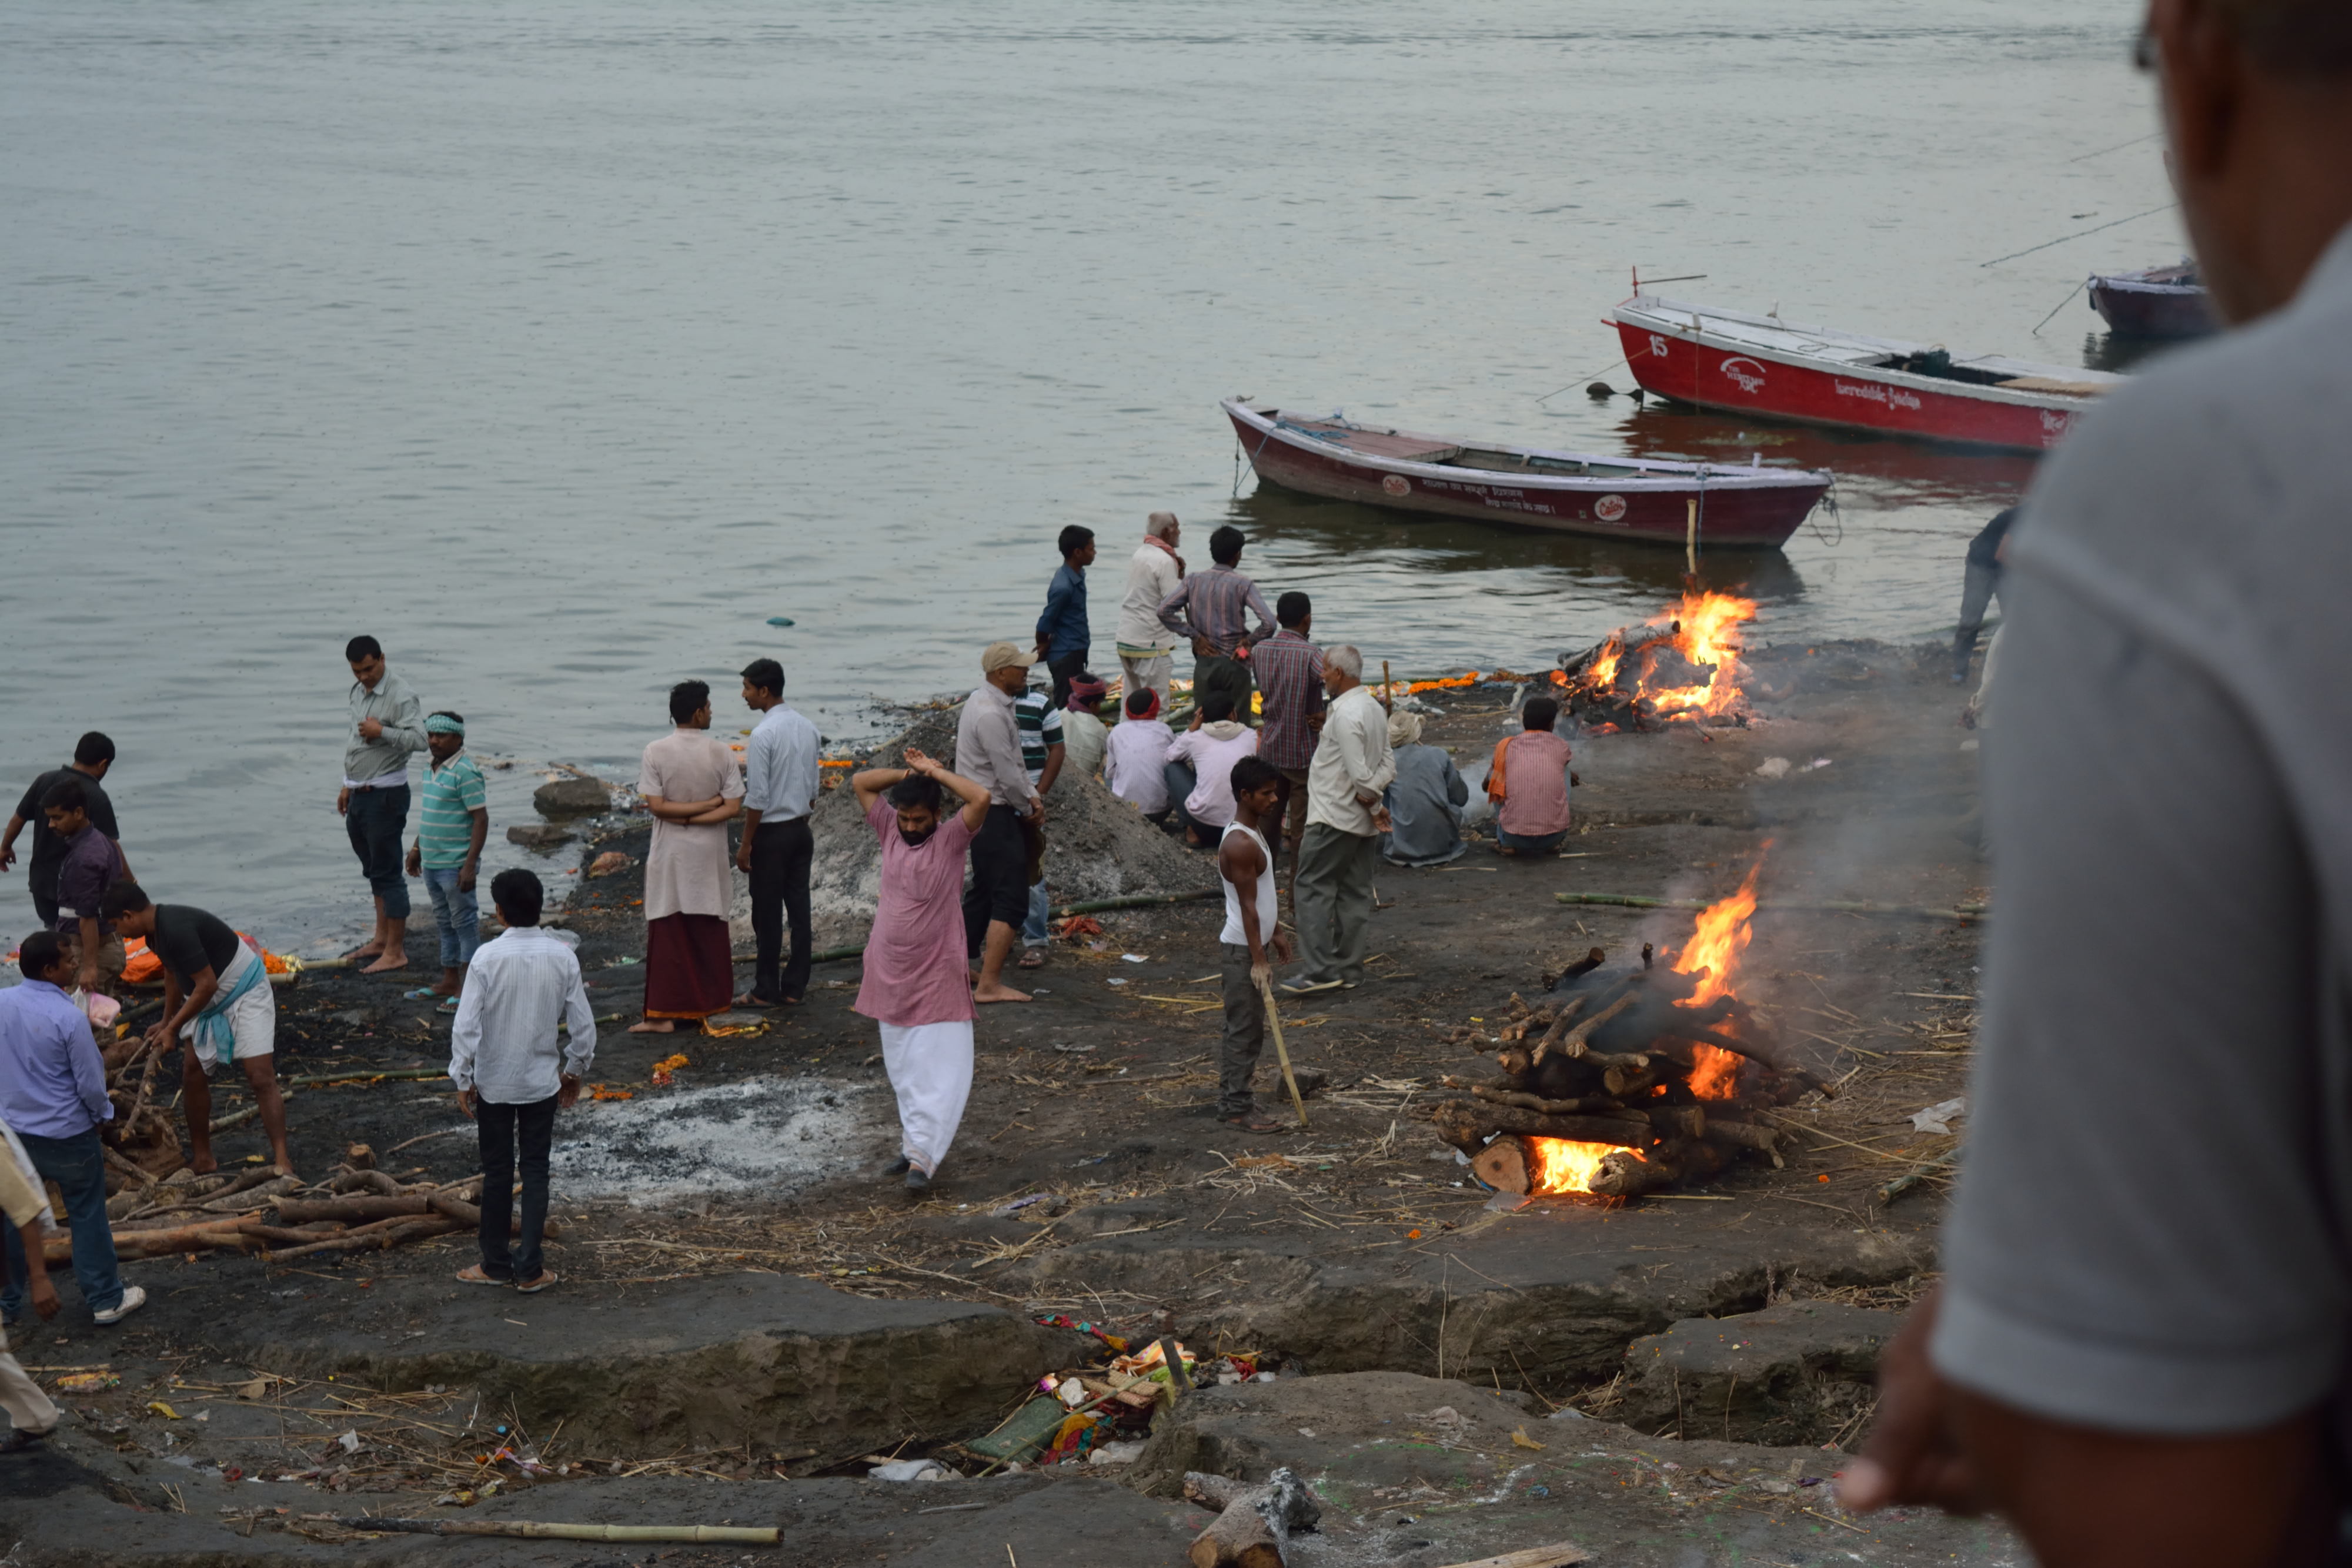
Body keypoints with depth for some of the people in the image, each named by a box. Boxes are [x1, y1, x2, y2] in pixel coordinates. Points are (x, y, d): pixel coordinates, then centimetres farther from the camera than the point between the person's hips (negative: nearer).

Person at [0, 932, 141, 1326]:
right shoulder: (69, 1018, -23)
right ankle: (106, 1299, 17)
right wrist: (102, 1113, 4)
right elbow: (91, 1084, -16)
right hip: (66, 1135, -5)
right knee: (87, 1217, 9)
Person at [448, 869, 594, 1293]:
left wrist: (462, 1080, -5)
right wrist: (575, 1070, 11)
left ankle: (496, 1263, 21)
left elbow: (466, 1024, -16)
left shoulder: (488, 957, -16)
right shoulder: (562, 956, -9)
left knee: (497, 1172, 11)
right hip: (542, 1080, 1)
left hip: (493, 1083, -1)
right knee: (535, 1171, 9)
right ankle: (529, 1268, 8)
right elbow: (583, 1024, -4)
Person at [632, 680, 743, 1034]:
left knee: (669, 934, 2)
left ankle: (664, 1014, -1)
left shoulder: (656, 752, -9)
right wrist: (710, 805, -9)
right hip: (709, 855, 1)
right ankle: (709, 1003, 20)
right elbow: (733, 807, -10)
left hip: (670, 856, -1)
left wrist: (681, 815, -5)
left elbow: (657, 806, -13)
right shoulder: (721, 753, -6)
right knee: (710, 931, 13)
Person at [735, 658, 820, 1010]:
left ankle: (766, 990, 8)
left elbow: (757, 797, -18)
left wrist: (745, 845, -12)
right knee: (799, 908, 9)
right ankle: (795, 988, 13)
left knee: (767, 914, 1)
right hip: (802, 831, 7)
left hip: (771, 833, -7)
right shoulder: (808, 728, 6)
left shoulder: (763, 734, -18)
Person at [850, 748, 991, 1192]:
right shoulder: (890, 831, 5)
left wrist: (933, 772, -12)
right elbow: (860, 782, 5)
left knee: (939, 1072, -11)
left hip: (938, 978, -5)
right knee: (902, 1072, 14)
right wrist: (910, 773, -3)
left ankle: (921, 1157, -13)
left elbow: (982, 798, -23)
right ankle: (912, 1146, 23)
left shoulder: (951, 838, -8)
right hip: (890, 975, 5)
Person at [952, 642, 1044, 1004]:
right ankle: (989, 985, -12)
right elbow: (1007, 774, -20)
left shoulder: (986, 702, 13)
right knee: (1011, 900, -10)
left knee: (983, 893, 19)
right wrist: (1029, 810, -4)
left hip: (981, 809, 11)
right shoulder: (990, 715, -22)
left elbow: (1015, 762, 17)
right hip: (994, 814, -11)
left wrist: (1032, 798, 6)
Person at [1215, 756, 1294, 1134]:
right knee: (1246, 1029, -4)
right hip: (1241, 949, -10)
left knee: (1240, 1028, 16)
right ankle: (1238, 1108, 1)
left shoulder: (1254, 833, 10)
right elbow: (1247, 906, -22)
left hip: (1252, 944, 10)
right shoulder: (1240, 844, -22)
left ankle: (1230, 1099, 23)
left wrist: (1276, 933, 24)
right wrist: (1257, 960, -21)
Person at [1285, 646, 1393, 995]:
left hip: (1335, 818, -10)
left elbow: (1359, 773, -22)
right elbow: (1388, 765, 12)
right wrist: (1374, 802, -1)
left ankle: (1320, 970, -12)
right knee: (1355, 893, 12)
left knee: (1311, 887, -6)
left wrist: (1374, 807, -8)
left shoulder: (1346, 715, -19)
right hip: (1363, 822, 10)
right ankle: (1349, 968, 16)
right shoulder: (1374, 708, 11)